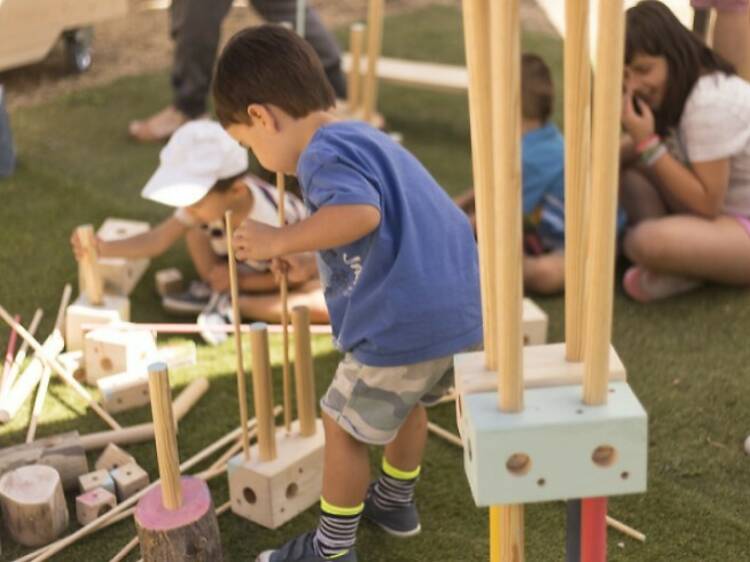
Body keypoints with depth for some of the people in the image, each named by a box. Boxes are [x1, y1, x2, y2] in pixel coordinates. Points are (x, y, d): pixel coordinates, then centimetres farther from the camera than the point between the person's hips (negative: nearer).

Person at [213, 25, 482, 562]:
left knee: (344, 427, 10)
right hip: (461, 308, 9)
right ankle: (396, 501, 50)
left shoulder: (325, 151, -12)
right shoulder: (368, 137, 19)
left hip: (404, 325, -9)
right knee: (407, 403, 32)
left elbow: (361, 213, -31)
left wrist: (278, 241, -20)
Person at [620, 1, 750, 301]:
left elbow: (707, 204, -24)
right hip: (725, 210, 10)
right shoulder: (680, 89, 4)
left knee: (646, 243, -35)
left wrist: (647, 143, -25)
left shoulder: (710, 103, -24)